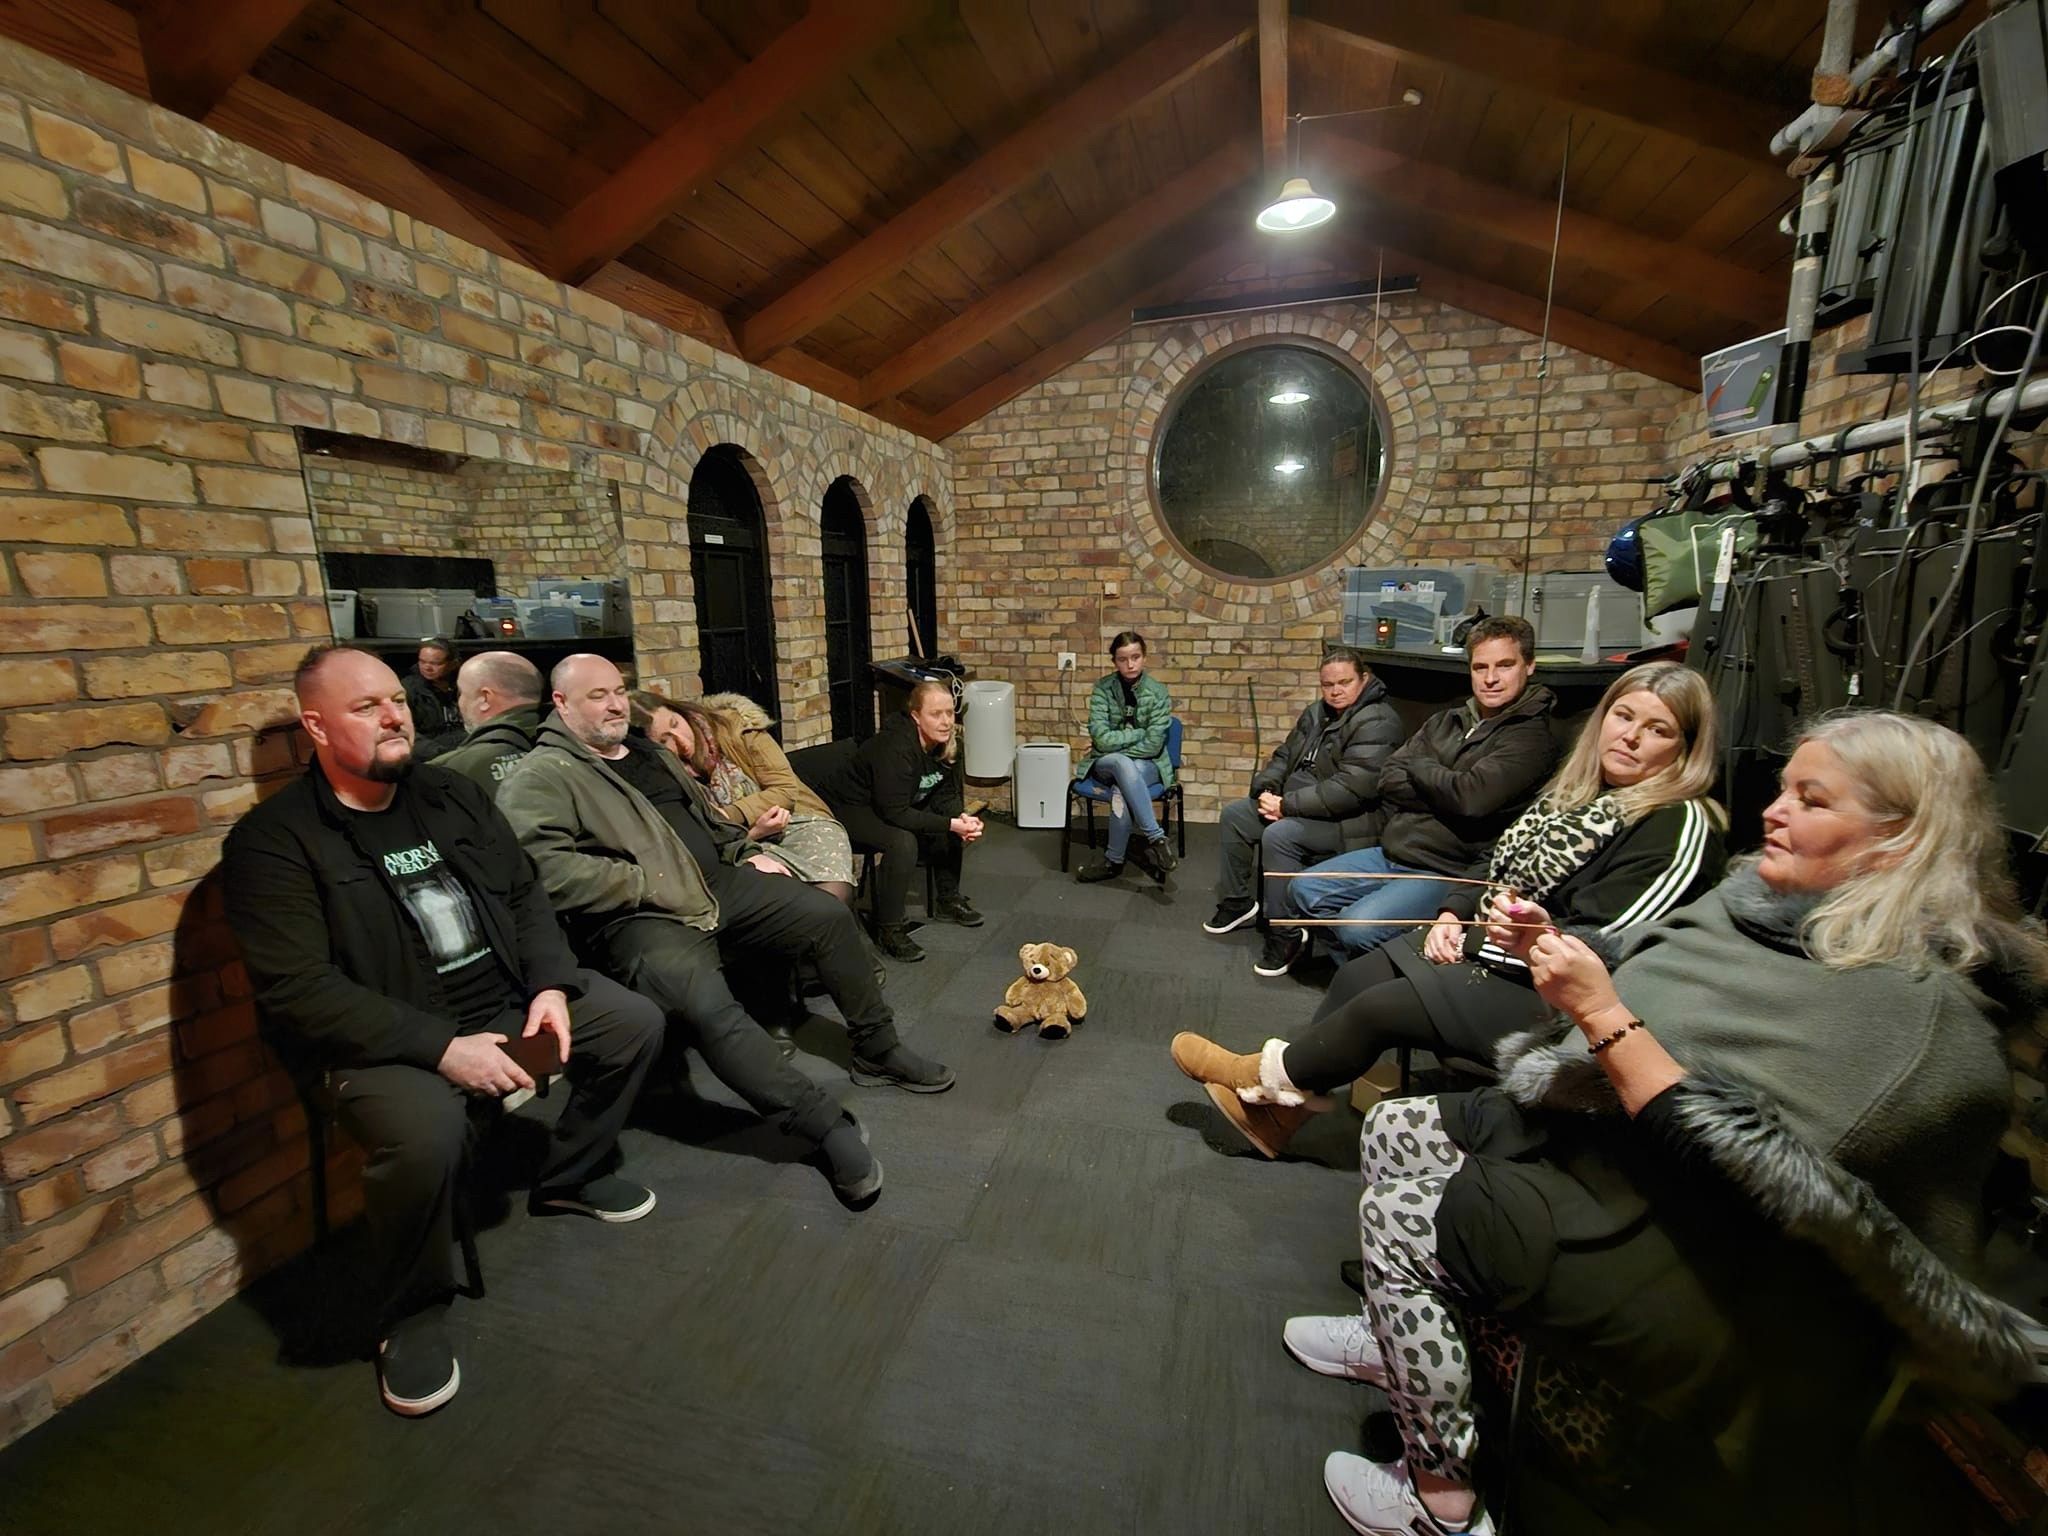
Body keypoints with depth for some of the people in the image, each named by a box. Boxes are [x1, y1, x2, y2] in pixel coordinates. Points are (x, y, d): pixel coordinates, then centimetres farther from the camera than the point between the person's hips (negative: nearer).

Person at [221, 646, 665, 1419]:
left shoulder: (452, 794, 7)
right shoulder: (274, 839, -10)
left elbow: (525, 894, 9)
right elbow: (298, 989, -18)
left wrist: (551, 985, -8)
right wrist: (442, 1048, -26)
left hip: (508, 999, 6)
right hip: (393, 1039, -6)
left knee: (636, 1021, -1)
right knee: (422, 1135, -34)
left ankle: (569, 1177, 24)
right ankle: (412, 1314, 0)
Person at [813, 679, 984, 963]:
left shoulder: (945, 743, -7)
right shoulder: (895, 747, -32)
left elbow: (945, 796, -1)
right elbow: (895, 814, -32)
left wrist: (962, 820, -22)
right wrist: (950, 824, -33)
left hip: (893, 807, 8)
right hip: (846, 809, -8)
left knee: (954, 827, -6)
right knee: (903, 841, -33)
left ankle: (949, 901, 12)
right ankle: (887, 930, -20)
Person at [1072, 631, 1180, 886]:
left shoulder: (1158, 692, -7)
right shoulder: (1103, 688, -6)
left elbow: (1152, 746, -14)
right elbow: (1101, 738, -16)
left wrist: (1114, 742, -13)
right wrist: (1140, 732, -14)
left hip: (1147, 766, -1)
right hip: (1106, 765, 1)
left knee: (1122, 793, -35)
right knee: (1123, 764, -36)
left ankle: (1114, 861, -17)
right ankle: (1156, 838, -32)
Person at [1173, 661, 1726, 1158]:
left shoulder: (1681, 826, -14)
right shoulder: (1575, 788, 12)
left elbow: (1606, 945, -19)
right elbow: (1496, 866, 15)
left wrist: (1538, 937, -33)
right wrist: (1452, 915, 0)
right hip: (1479, 944, 9)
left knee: (1382, 1005, -19)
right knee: (1358, 975, -7)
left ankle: (1263, 1076, 4)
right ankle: (1281, 1110, 2)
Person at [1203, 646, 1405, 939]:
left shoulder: (1377, 723, -18)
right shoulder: (1318, 712, 10)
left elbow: (1351, 788, -29)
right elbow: (1285, 755, 14)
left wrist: (1287, 805, -26)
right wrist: (1266, 790, -8)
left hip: (1346, 821, -9)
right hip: (1296, 806, 10)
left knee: (1278, 835, -31)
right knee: (1234, 814, 5)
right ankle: (1236, 901, 16)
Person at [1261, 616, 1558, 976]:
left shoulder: (1533, 737, -9)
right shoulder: (1445, 721, 12)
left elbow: (1472, 797, -24)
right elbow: (1388, 780, 4)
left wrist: (1419, 766, -6)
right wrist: (1445, 792, -13)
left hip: (1446, 872, -7)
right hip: (1391, 853, 8)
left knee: (1358, 926, -27)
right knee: (1302, 890, 3)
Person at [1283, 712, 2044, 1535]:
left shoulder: (1914, 1010, -23)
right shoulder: (1760, 895, 1)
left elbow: (1743, 1161, -28)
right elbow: (1641, 986, 11)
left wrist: (1601, 1014, -30)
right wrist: (1553, 947, -7)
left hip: (1703, 1259, -8)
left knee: (1397, 1216, -12)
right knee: (1391, 1131, 5)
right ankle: (1404, 1331, 29)